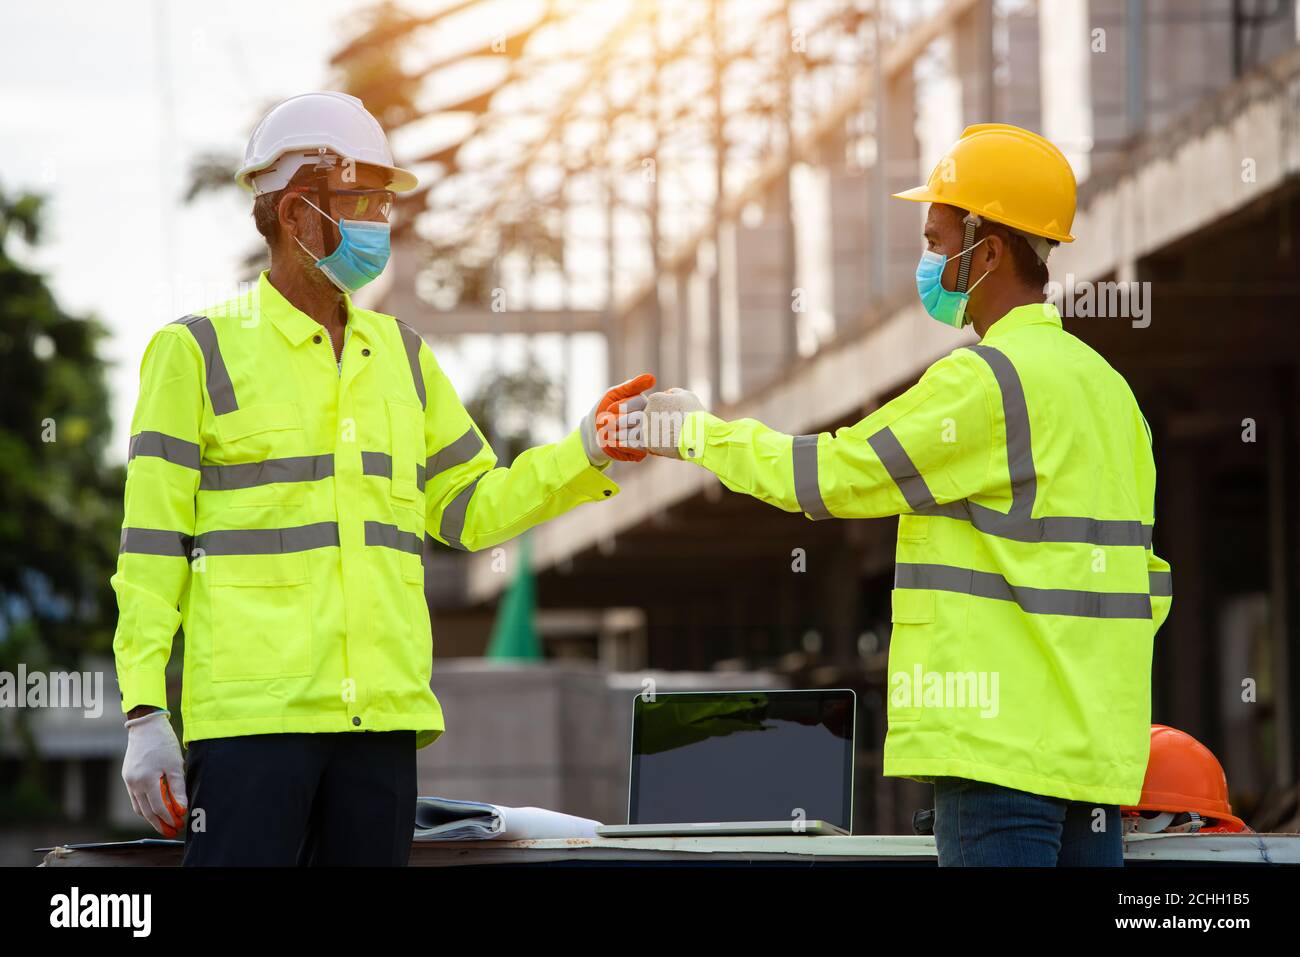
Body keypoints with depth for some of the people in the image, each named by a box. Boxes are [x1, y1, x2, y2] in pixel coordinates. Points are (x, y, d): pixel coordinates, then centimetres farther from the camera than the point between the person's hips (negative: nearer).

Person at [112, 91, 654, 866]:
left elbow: (471, 510, 19)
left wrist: (585, 456, 3)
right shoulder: (198, 352, 1)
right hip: (250, 712, -6)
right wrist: (144, 713, -9)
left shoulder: (400, 353, 17)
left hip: (380, 711, 6)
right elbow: (151, 546, -2)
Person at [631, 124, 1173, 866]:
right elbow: (1149, 581, 18)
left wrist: (697, 432, 5)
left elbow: (832, 476, -8)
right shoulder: (1105, 385, 16)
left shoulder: (990, 379, -12)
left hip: (1004, 744, -9)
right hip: (1097, 745, 9)